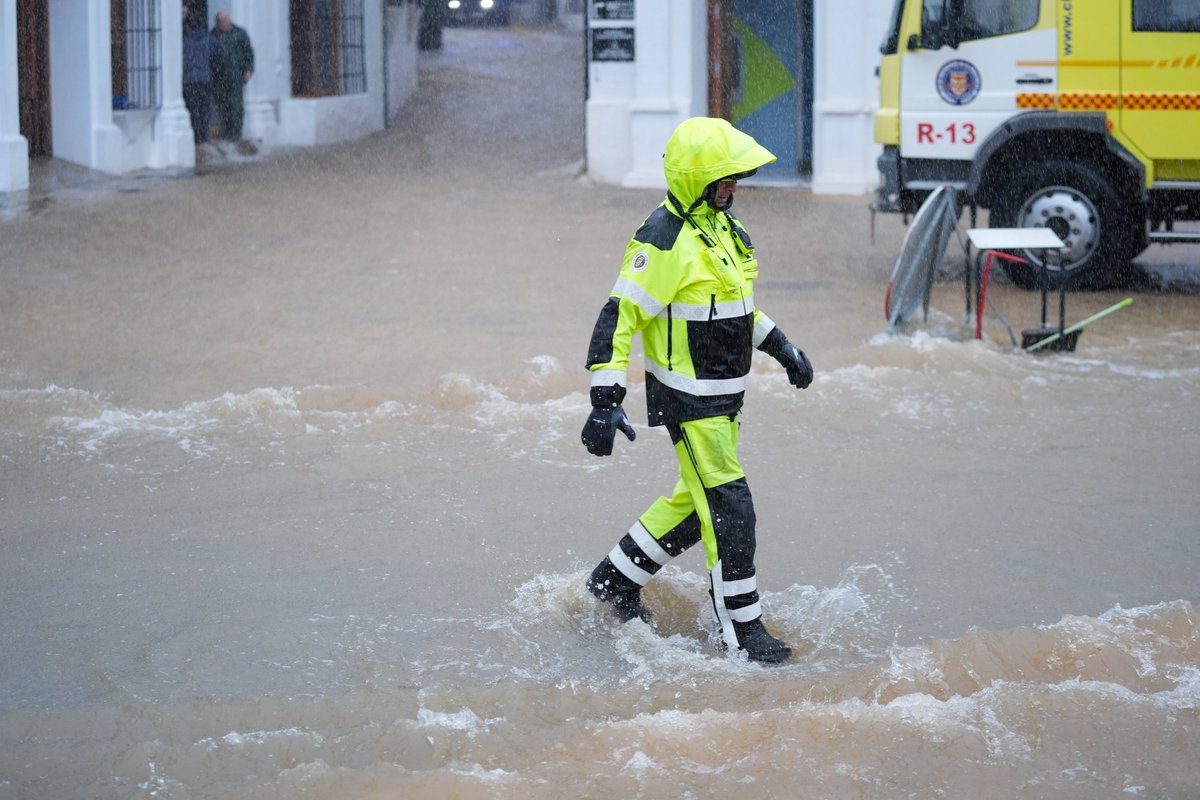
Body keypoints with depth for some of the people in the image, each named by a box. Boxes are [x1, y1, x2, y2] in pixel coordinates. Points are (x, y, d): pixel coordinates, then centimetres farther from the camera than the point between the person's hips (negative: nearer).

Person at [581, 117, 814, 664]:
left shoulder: (721, 225, 9)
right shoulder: (664, 241, -21)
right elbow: (619, 317, -22)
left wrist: (781, 347, 24)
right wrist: (605, 402, -27)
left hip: (724, 395, 10)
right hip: (688, 401, -10)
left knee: (696, 500, 19)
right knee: (730, 510, -6)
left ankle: (616, 579, 34)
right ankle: (740, 629, 4)